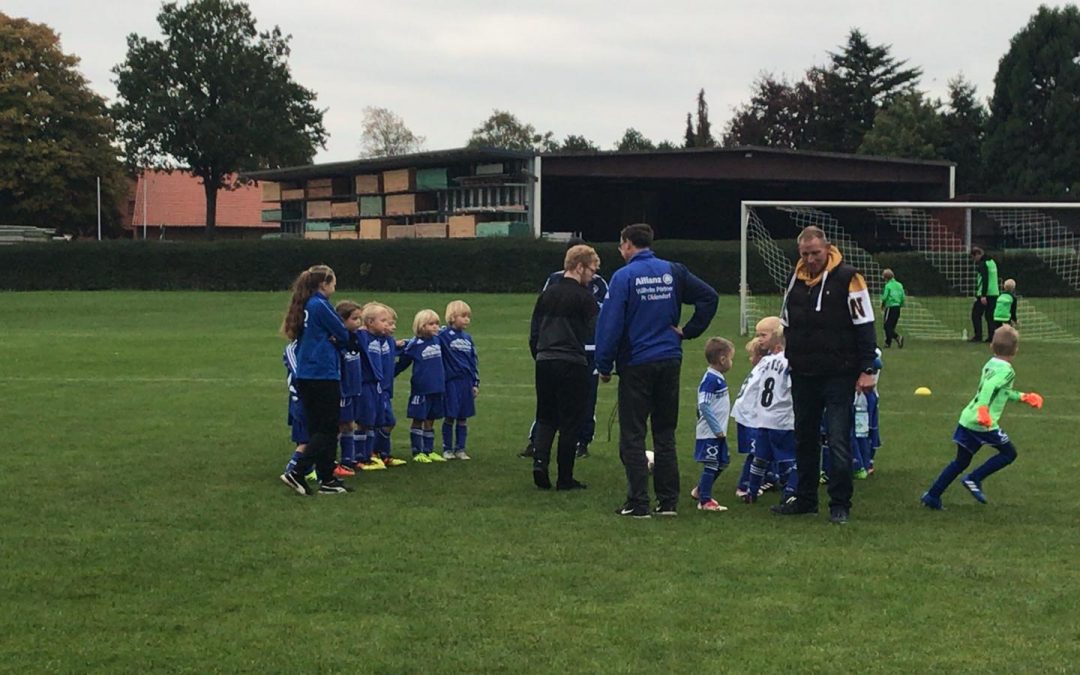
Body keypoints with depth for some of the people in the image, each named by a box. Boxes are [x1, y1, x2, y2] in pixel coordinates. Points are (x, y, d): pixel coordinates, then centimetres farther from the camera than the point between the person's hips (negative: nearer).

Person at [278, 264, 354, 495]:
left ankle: (327, 480, 15)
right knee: (327, 430, -3)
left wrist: (332, 341, 1)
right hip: (324, 375, -9)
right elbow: (343, 335, -6)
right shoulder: (320, 306, -12)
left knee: (317, 430, 11)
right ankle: (296, 473, -12)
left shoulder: (304, 307, 14)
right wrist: (337, 342, 13)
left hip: (305, 375, 9)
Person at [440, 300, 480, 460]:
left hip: (466, 382, 5)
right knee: (450, 416, 0)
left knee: (463, 417, 8)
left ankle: (460, 449, 16)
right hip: (451, 381, -5)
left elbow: (473, 361, 15)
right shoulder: (443, 335, -7)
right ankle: (447, 449, 11)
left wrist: (475, 383, 14)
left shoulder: (468, 338, 12)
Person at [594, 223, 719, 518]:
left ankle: (638, 503, -1)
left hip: (636, 364, -5)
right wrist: (689, 331, 7)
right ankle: (668, 501, 13)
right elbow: (709, 296, 5)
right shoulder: (673, 272, 5)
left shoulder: (624, 277, -9)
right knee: (665, 433, 12)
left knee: (632, 435, 2)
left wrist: (604, 366, -5)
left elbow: (610, 324, -12)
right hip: (670, 360, 5)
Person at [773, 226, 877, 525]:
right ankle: (805, 498, 24)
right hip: (803, 375, 6)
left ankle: (840, 504, 2)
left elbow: (864, 326, -10)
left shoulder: (848, 278, -10)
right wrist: (790, 359, 18)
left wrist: (866, 369, -11)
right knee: (804, 438, 13)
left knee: (838, 441, -5)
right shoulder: (796, 279, 9)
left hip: (838, 375, -6)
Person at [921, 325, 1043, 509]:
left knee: (961, 462, 17)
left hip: (967, 419, 8)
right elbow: (989, 386, -29)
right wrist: (983, 408, -41)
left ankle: (932, 495, 14)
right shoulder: (1006, 370, -10)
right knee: (1009, 453, 10)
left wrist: (1023, 397, 39)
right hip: (984, 424, -8)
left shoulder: (990, 364, 16)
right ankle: (974, 479, 1)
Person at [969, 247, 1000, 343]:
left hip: (984, 295, -8)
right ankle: (991, 336, 4)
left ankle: (978, 336, -4)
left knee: (976, 315, -1)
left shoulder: (983, 264, -12)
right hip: (994, 294, 8)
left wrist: (983, 296, -22)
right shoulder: (992, 262, 17)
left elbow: (985, 280, -20)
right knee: (990, 316, 10)